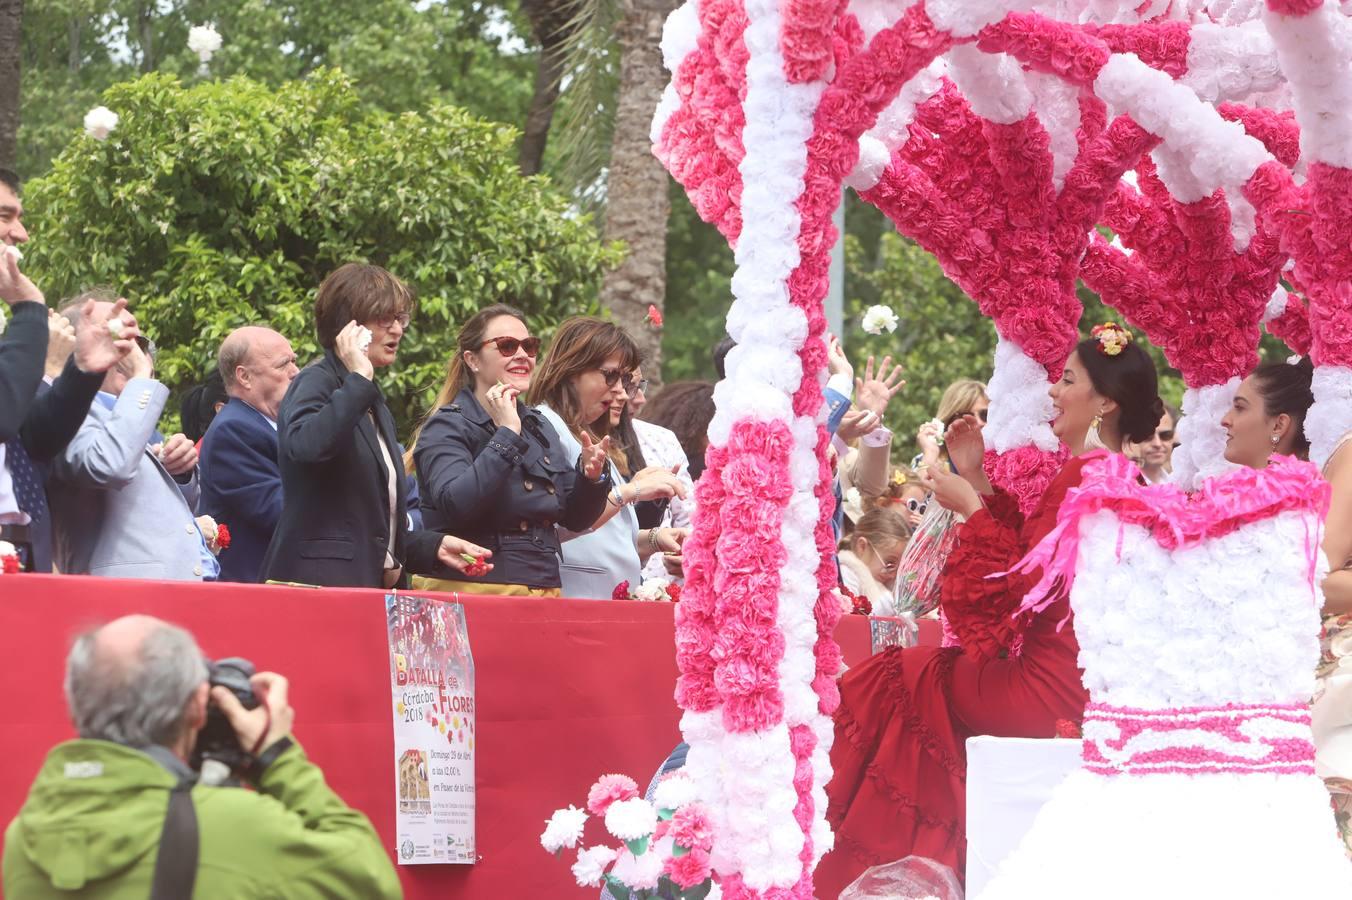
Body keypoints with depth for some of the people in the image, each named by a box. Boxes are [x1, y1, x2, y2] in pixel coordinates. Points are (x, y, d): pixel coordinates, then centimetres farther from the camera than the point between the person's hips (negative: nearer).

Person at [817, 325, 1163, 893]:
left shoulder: (1083, 476, -17)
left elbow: (1029, 583, -19)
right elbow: (1027, 554, 18)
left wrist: (971, 507, -9)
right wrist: (977, 480, 14)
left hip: (1056, 686, -10)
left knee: (894, 685, 4)